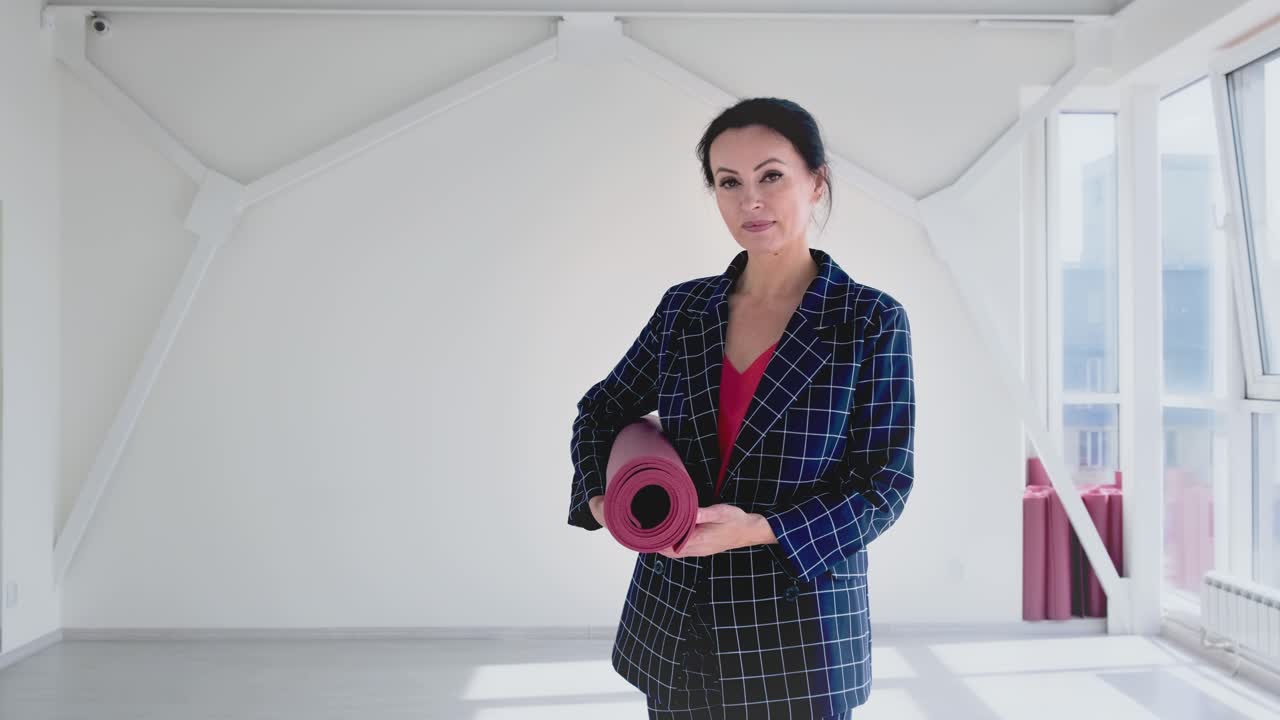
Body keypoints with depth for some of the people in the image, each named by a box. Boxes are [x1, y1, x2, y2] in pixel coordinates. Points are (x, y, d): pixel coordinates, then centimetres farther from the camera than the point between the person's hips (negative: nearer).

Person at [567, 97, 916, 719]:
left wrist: (760, 529, -22)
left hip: (799, 636, -3)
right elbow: (600, 410, 14)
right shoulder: (683, 308, 2)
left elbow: (884, 485, -9)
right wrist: (599, 497, -4)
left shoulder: (871, 321, -7)